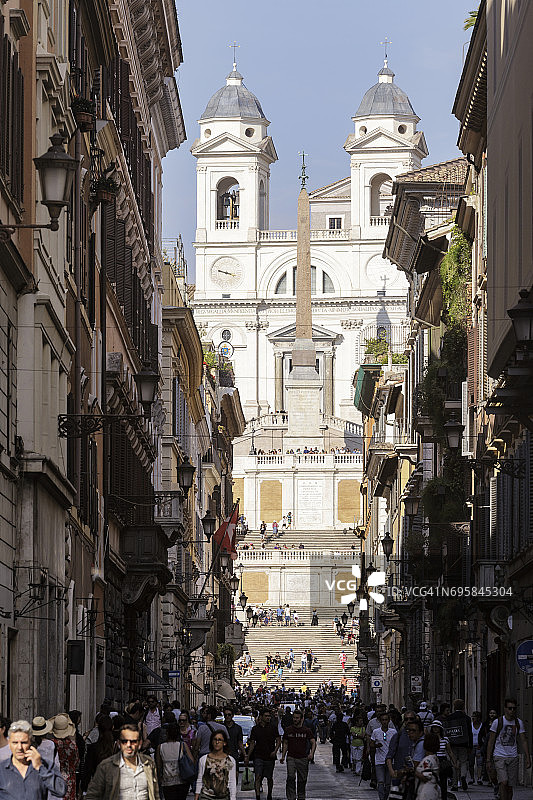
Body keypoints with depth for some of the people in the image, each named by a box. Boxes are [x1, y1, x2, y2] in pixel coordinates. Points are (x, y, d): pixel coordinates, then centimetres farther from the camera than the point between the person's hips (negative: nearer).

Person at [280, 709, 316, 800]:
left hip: (303, 758, 1)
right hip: (291, 758, -1)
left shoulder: (306, 731, 3)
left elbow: (313, 742, -2)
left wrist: (311, 753, -20)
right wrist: (283, 756, 5)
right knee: (291, 778, -15)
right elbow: (285, 744, 13)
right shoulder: (288, 730, 6)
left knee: (302, 780, 8)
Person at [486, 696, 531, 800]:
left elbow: (524, 741, 10)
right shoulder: (497, 722, -3)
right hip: (499, 756, -3)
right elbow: (491, 742, 1)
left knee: (510, 787, 4)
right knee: (503, 783, -18)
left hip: (513, 757, 4)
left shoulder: (519, 723, 7)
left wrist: (528, 758, 2)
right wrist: (488, 759, -3)